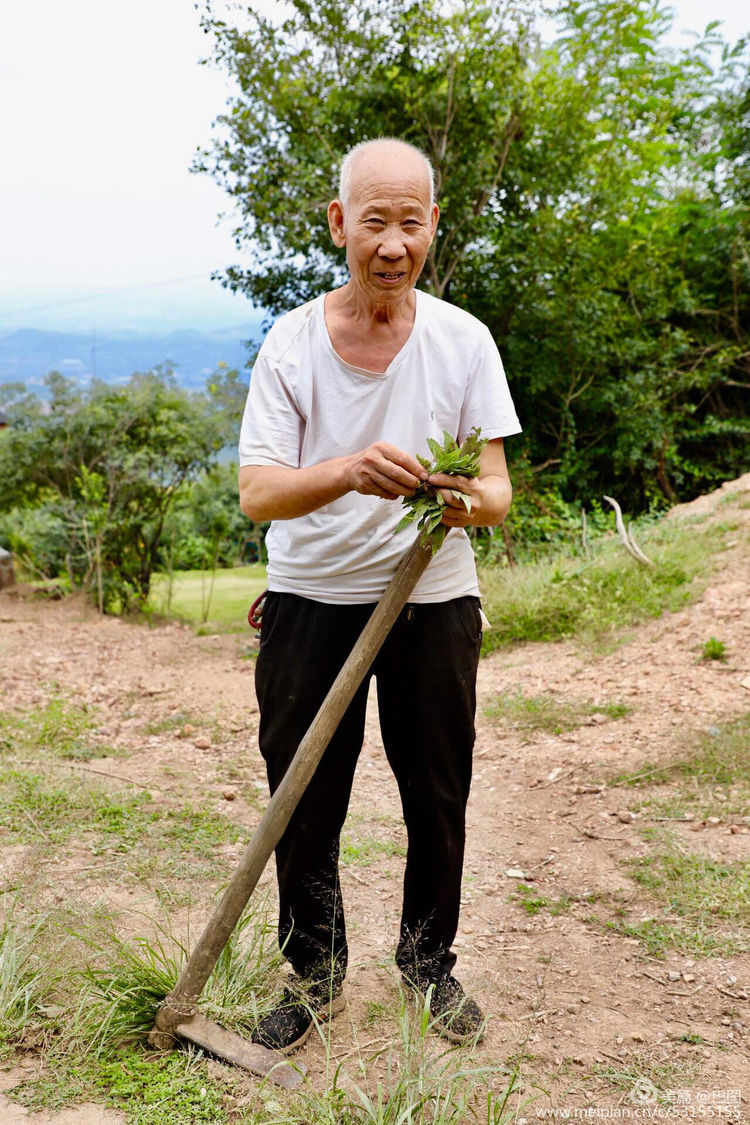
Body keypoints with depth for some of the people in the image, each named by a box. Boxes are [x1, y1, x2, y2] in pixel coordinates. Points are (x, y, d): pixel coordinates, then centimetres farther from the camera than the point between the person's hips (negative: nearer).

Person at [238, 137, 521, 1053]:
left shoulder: (463, 341, -3)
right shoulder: (290, 343, -7)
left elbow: (498, 488, -5)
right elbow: (256, 492, -15)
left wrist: (471, 500, -30)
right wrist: (350, 471, -35)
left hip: (434, 599, 1)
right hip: (311, 598, 0)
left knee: (437, 798, 10)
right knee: (303, 802, 7)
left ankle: (428, 961, 36)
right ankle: (313, 975, 31)